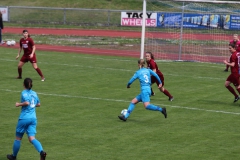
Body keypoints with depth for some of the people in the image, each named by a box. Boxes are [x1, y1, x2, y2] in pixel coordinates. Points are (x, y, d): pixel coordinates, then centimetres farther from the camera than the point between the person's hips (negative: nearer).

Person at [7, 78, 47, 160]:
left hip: (24, 118, -5)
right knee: (32, 138, -4)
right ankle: (41, 152, -28)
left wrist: (19, 104, -7)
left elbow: (27, 102, -22)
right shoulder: (34, 93, 12)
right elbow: (38, 104, 21)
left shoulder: (24, 93, -7)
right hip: (33, 118, 5)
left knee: (18, 138, 11)